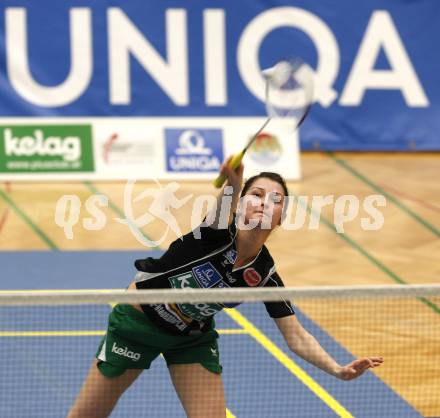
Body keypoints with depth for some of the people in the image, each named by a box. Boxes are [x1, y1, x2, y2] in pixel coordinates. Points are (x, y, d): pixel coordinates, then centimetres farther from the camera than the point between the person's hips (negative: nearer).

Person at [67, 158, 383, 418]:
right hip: (138, 321, -3)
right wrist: (233, 184, -77)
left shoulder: (264, 275, -16)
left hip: (192, 339, 4)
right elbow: (223, 212, -53)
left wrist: (338, 370, -30)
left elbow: (297, 337, -14)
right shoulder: (220, 232, -28)